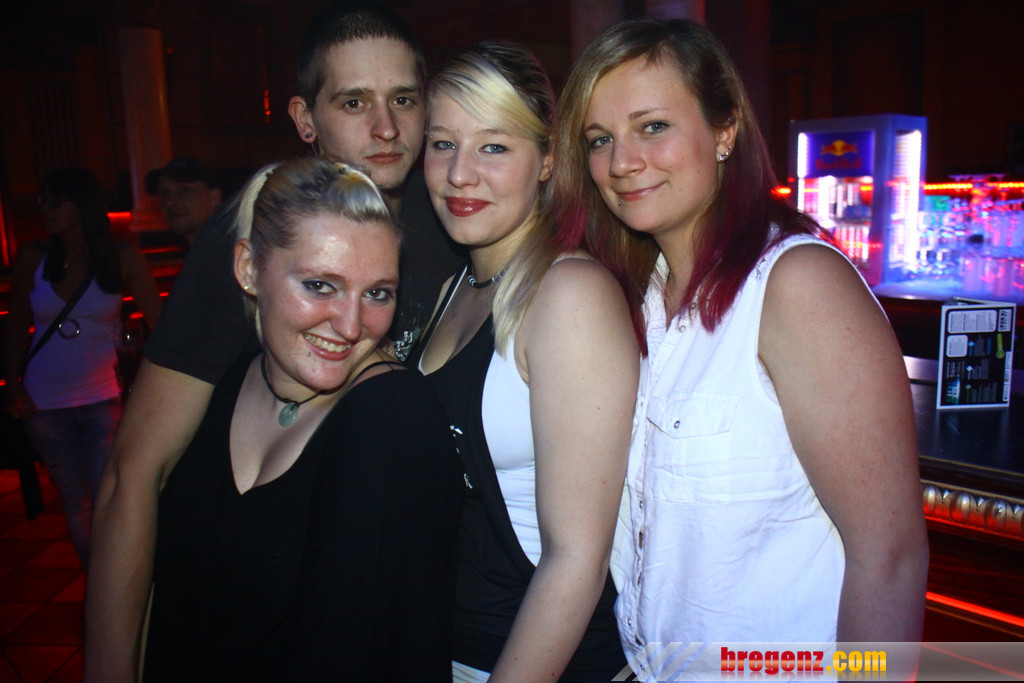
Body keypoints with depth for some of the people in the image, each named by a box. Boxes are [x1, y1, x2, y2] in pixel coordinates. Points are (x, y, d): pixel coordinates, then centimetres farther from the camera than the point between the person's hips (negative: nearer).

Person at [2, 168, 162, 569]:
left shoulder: (122, 257, -5)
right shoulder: (32, 259, 1)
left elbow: (159, 321, -7)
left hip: (103, 401, -2)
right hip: (44, 405, 3)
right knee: (75, 505, 12)